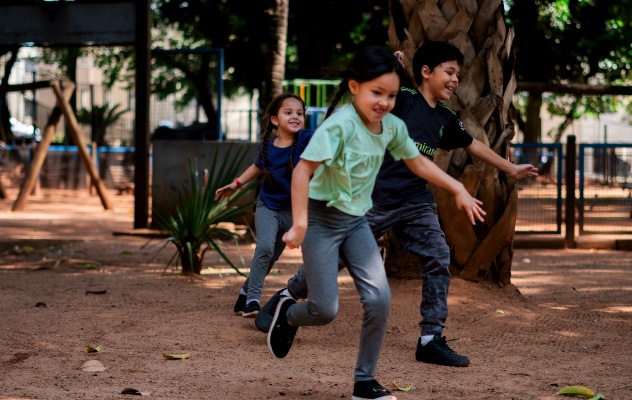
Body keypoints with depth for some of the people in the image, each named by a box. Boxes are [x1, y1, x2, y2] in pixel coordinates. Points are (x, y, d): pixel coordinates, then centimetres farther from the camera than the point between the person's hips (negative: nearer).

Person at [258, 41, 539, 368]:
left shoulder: (446, 120, 11)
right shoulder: (401, 100, -8)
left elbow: (473, 145, 25)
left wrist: (511, 169, 30)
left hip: (416, 203, 6)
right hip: (376, 199, -6)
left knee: (438, 260, -6)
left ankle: (430, 341, -1)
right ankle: (285, 298, 23)